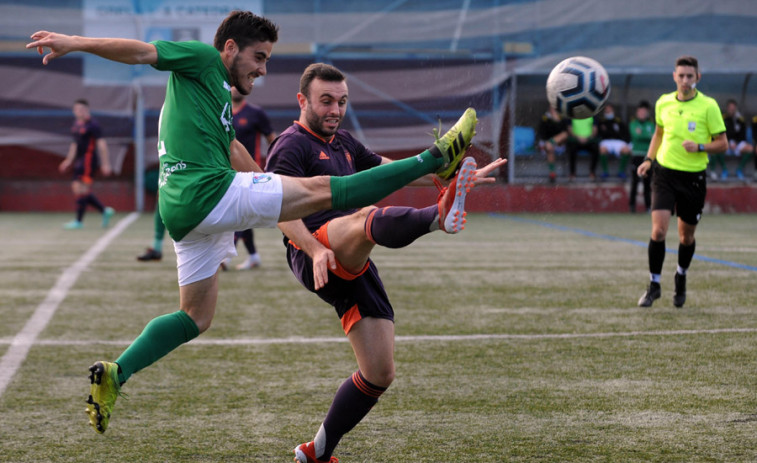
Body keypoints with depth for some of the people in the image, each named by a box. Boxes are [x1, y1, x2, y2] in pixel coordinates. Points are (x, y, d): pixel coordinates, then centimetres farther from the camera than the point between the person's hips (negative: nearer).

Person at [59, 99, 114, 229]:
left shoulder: (92, 125, -11)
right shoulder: (76, 123, 16)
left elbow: (101, 144, -13)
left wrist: (105, 163, -16)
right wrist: (69, 160, 24)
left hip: (89, 159, -9)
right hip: (80, 160, 9)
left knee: (81, 189, -11)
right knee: (76, 188, 8)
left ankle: (78, 221, -7)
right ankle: (105, 211, 16)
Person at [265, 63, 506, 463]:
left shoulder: (342, 143, 27)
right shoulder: (291, 146, 0)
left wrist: (453, 175, 22)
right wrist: (314, 249, -31)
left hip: (353, 266, 9)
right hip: (317, 260, -9)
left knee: (379, 374, 5)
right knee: (371, 217, -38)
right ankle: (440, 216, -71)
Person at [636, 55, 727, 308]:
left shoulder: (708, 106, -8)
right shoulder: (663, 103, 3)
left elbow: (722, 143, -4)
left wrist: (699, 147, -21)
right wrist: (649, 159, 9)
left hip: (694, 177, -1)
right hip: (664, 173, 1)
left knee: (686, 236, 10)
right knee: (659, 231, -12)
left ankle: (681, 278, 38)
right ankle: (654, 285, 1)